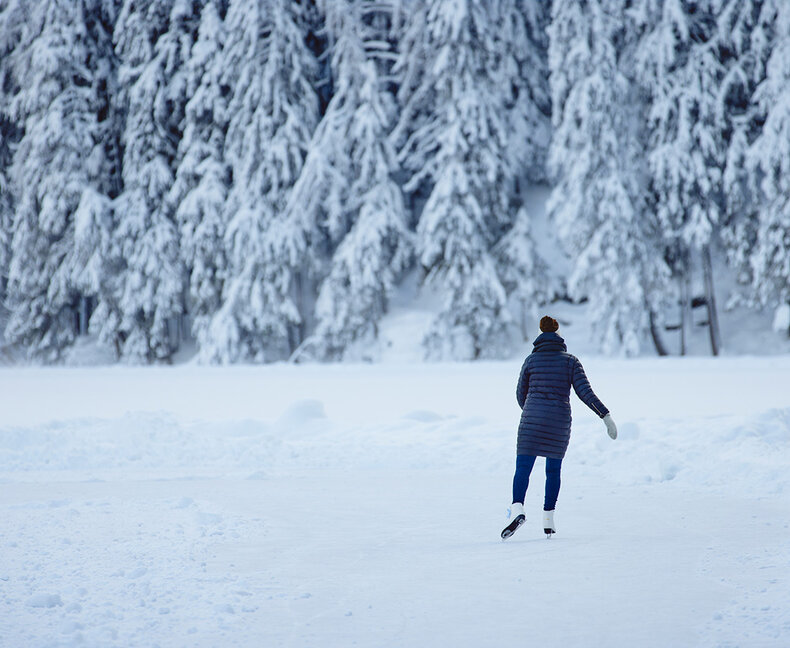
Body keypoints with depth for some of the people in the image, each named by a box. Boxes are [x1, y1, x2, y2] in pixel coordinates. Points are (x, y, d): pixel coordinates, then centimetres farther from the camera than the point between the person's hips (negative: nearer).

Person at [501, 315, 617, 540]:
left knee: (523, 468, -3)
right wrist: (606, 416, -7)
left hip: (532, 420, -1)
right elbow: (585, 392, -6)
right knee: (553, 469, 16)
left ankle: (517, 509, -27)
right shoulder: (571, 361, 4)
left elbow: (521, 394, 11)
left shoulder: (531, 360, 4)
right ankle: (548, 519, 13)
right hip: (560, 423, 1)